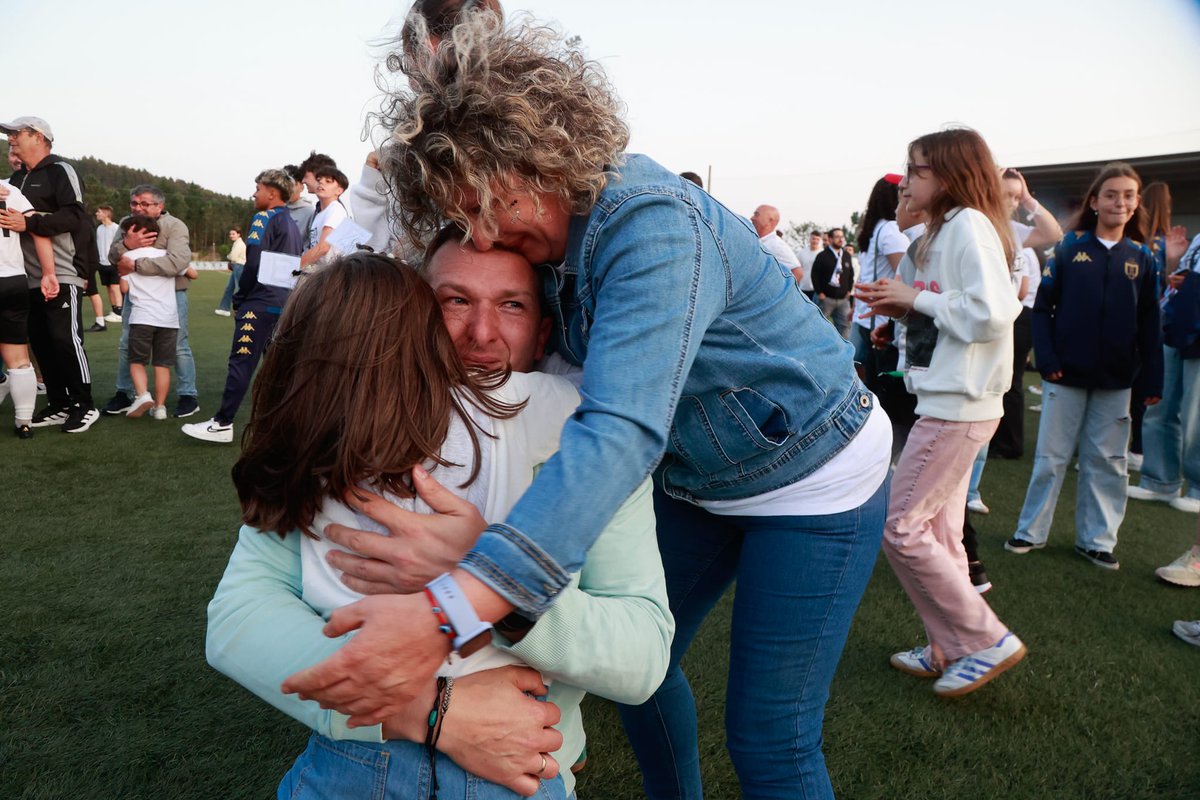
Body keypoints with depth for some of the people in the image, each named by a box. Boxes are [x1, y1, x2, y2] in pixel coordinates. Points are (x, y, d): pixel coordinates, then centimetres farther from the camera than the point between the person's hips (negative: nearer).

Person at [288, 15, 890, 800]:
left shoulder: (654, 225, -33)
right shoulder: (551, 231, -6)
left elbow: (621, 431, -45)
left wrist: (452, 612, -55)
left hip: (813, 477, -7)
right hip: (696, 479, 8)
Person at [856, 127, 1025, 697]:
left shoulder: (968, 225, -13)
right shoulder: (944, 231, 18)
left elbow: (992, 312, -24)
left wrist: (917, 298, -15)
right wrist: (904, 308, 5)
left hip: (958, 406, -10)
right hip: (947, 400, 10)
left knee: (900, 527, -7)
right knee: (938, 532, 13)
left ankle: (986, 640, 6)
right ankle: (951, 650, 23)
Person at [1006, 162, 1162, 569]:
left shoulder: (1141, 257, 4)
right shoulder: (1070, 247, -2)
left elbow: (1149, 323, 5)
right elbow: (1042, 305, -4)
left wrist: (1152, 380, 2)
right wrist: (1046, 359, -12)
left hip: (1116, 380, 2)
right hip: (1067, 374, -2)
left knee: (1107, 461, 10)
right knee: (1051, 458, 6)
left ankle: (1097, 539, 21)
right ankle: (1030, 531, 17)